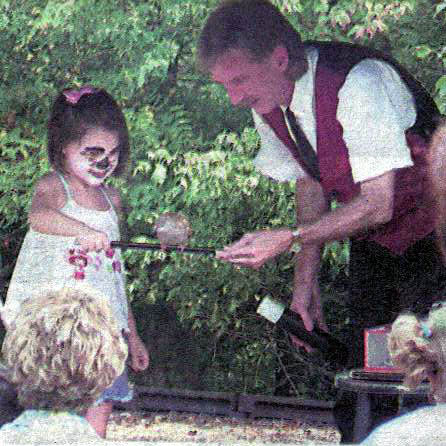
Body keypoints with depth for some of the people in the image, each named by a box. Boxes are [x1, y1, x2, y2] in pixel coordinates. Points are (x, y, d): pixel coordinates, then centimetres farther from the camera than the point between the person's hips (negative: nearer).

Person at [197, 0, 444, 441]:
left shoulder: (359, 84, -30)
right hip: (371, 244, 7)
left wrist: (288, 238, -32)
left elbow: (377, 204, -28)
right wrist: (305, 282, 0)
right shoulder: (266, 105, -6)